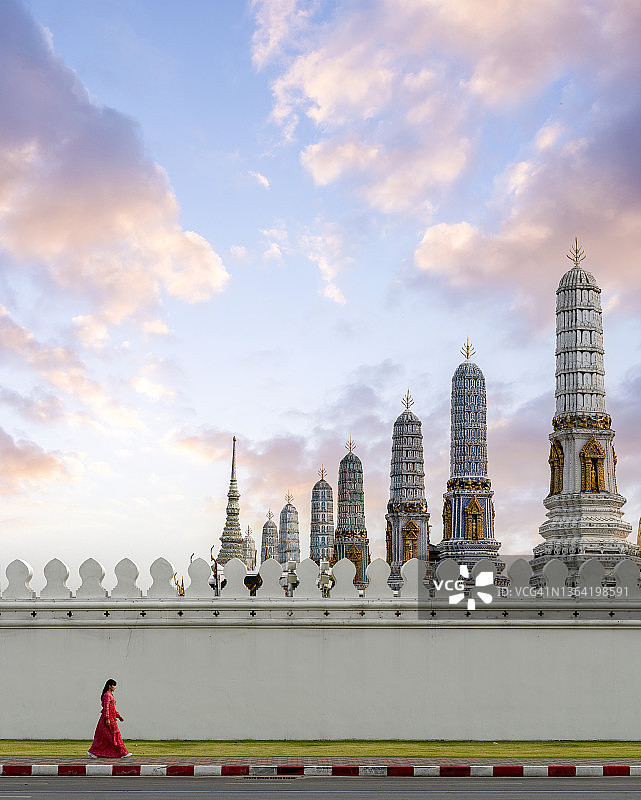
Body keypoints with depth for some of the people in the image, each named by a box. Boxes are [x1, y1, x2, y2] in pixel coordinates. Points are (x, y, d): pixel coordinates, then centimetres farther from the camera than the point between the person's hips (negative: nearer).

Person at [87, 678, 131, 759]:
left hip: (110, 717, 10)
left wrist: (119, 716, 22)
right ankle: (122, 753, -3)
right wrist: (107, 719, -24)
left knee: (102, 738, 9)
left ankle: (92, 752, 10)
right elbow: (106, 708, -20)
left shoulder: (110, 695, 17)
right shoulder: (107, 695, -14)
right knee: (115, 735, -6)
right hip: (109, 717, -10)